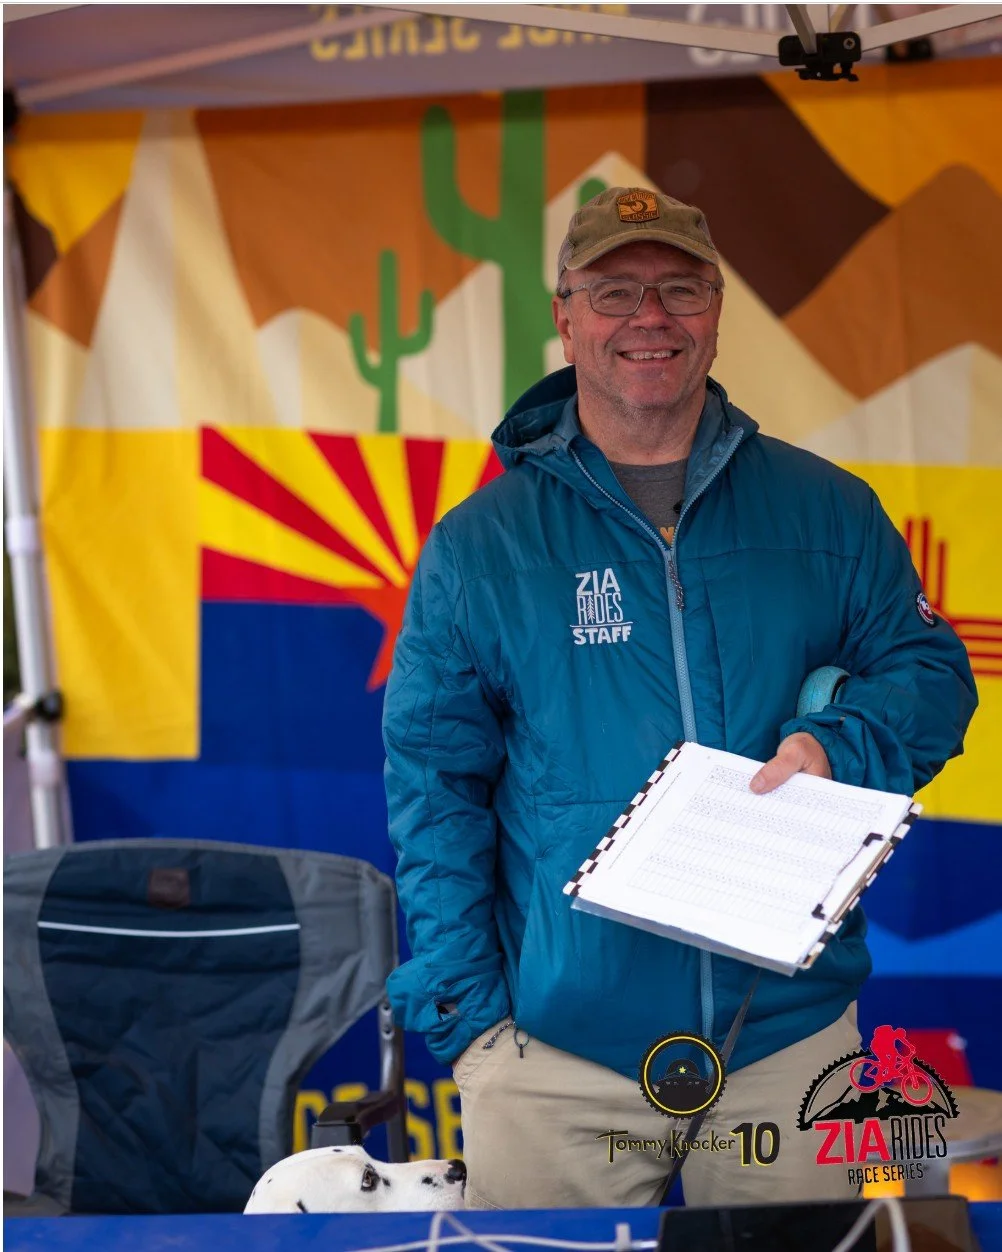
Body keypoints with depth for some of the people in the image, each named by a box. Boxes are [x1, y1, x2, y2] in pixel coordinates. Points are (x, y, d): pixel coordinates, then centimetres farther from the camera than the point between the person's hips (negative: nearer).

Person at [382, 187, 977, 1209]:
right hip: (554, 1049, -1)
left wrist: (835, 745, -14)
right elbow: (433, 784, 2)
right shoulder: (479, 545, 3)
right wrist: (464, 1008, -6)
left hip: (790, 1040, 1)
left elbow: (932, 672, 8)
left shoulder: (827, 512, 7)